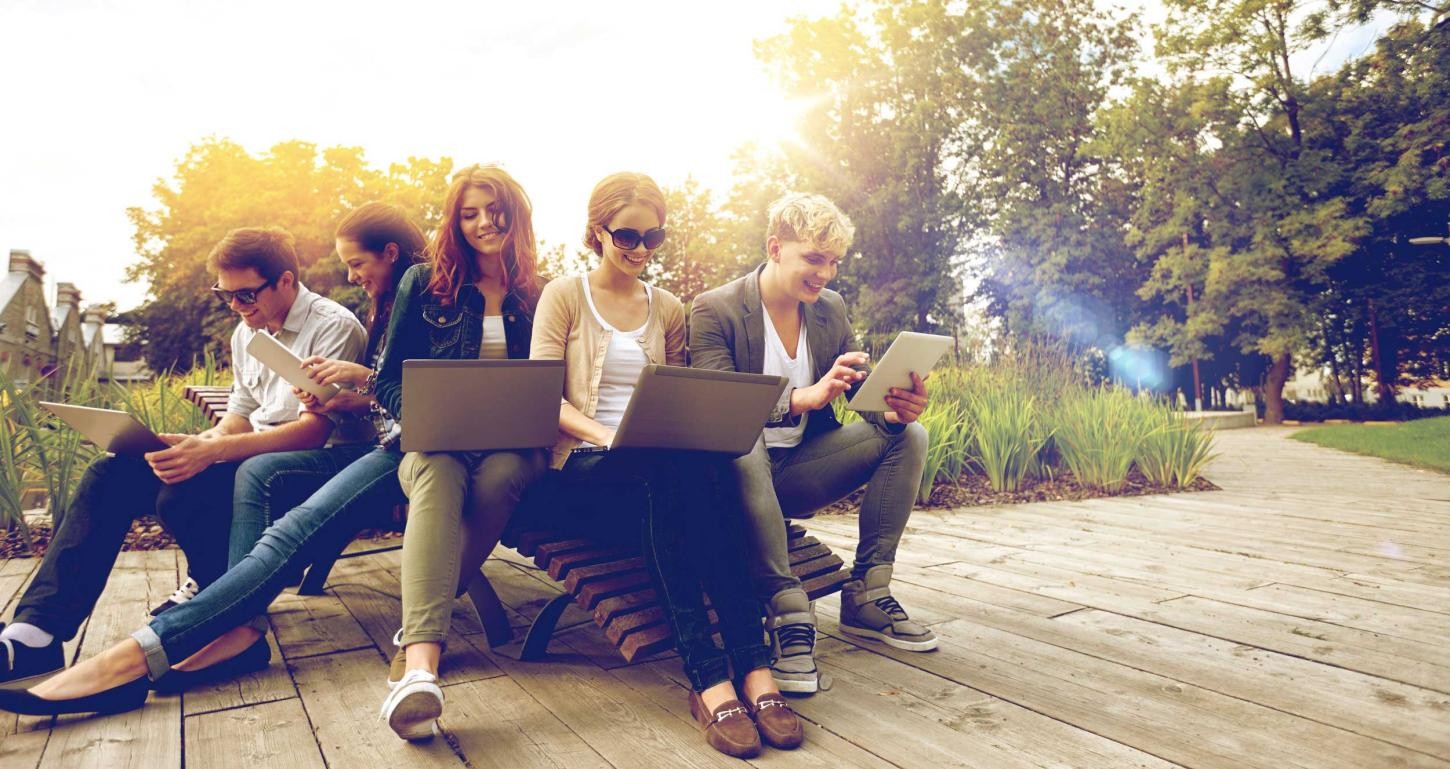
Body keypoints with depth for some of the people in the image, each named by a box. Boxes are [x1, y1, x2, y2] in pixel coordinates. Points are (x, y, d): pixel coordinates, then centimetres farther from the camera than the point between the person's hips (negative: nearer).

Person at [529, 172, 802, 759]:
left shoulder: (668, 310, 19)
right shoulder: (564, 297, 8)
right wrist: (605, 434, -23)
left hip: (662, 467, 3)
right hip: (584, 473, -3)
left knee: (698, 466, -35)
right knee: (678, 468, -37)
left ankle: (753, 668, -38)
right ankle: (711, 674, -40)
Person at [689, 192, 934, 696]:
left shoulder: (831, 309, 8)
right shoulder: (715, 309, -10)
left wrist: (896, 408, -21)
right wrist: (803, 397, -39)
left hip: (800, 470, 6)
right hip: (740, 469, -5)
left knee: (908, 436, -11)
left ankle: (866, 595, -9)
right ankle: (787, 613, -33)